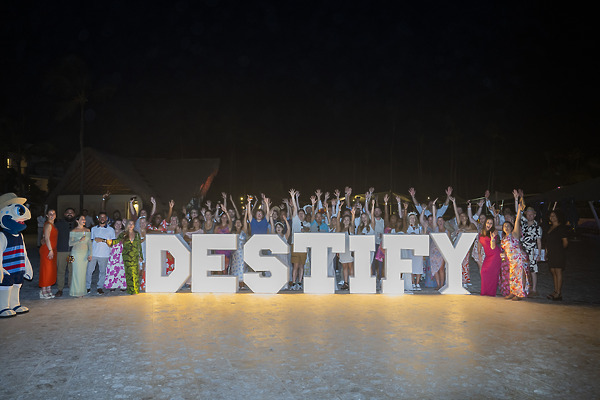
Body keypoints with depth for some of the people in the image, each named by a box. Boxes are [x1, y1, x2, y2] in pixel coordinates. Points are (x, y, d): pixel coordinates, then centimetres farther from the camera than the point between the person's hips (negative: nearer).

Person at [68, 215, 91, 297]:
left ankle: (81, 291, 14)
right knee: (76, 272, -3)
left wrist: (90, 254, 3)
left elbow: (89, 243, 10)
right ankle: (75, 292, 8)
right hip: (76, 253, -4)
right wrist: (79, 240, -22)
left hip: (85, 253, 4)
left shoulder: (87, 230, 9)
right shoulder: (73, 231, -4)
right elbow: (70, 243, -7)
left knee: (83, 272, 5)